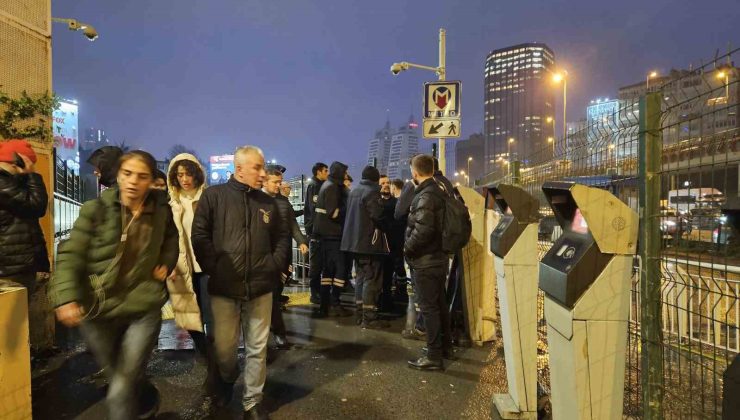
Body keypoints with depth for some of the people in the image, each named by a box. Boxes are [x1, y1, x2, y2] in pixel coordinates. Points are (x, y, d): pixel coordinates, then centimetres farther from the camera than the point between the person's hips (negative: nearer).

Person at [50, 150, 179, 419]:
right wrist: (67, 297, -24)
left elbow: (170, 240, 19)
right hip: (98, 311, 1)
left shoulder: (161, 210, 0)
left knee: (121, 392, -6)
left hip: (144, 309, -1)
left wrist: (167, 263, 2)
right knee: (118, 378, 21)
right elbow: (70, 255, -11)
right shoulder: (96, 209, -7)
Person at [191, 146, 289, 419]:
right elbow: (199, 235, -6)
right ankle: (226, 379, 45)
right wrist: (213, 268, -10)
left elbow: (282, 237, 14)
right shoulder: (214, 196, -2)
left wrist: (274, 265, 3)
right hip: (224, 287, -2)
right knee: (224, 347, 11)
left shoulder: (268, 203, 7)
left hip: (260, 287, 2)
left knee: (257, 348, 10)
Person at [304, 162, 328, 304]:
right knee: (315, 261, -3)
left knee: (319, 261, 12)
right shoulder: (313, 185, -6)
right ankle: (315, 293, 3)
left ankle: (318, 291, 20)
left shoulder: (321, 186, 18)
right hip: (315, 228, -8)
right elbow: (314, 207, -16)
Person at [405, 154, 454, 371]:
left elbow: (422, 230, -28)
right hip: (438, 257, 9)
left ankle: (433, 356, 8)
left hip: (425, 261, -9)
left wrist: (407, 248, -13)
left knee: (429, 307, -1)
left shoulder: (425, 196, -19)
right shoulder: (438, 192, 9)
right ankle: (445, 345, 34)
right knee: (440, 303, 19)